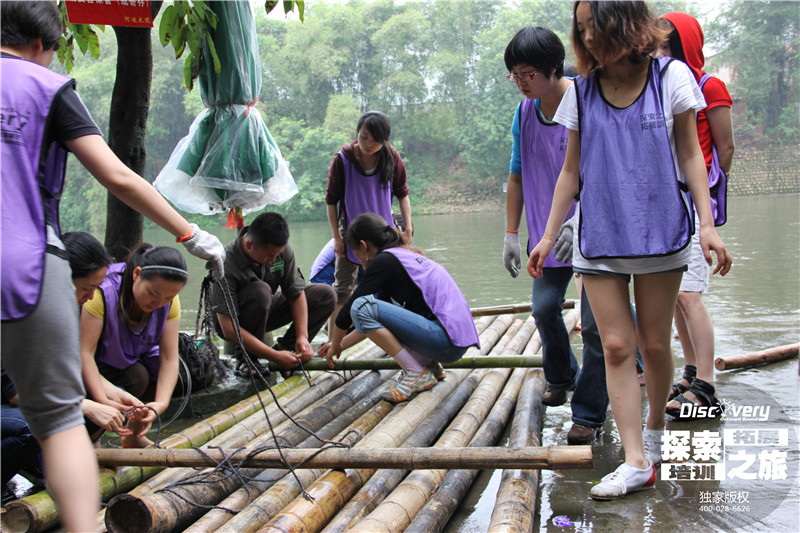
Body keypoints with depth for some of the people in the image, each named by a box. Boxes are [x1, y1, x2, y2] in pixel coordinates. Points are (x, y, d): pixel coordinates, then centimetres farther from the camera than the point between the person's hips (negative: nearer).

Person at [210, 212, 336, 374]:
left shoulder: (282, 248, -18)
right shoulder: (226, 264, -33)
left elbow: (296, 292, -9)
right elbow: (229, 330, -34)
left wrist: (302, 337, -22)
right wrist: (275, 356, -35)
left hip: (266, 311, 5)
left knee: (326, 295, -9)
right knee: (260, 291, -38)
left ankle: (285, 347, -8)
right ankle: (247, 358, -19)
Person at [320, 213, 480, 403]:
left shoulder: (384, 261, -7)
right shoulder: (407, 256, 20)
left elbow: (348, 311, -4)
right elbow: (373, 321, 28)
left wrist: (335, 346, 13)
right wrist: (341, 345, 31)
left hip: (448, 341, -10)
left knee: (361, 307, -16)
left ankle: (417, 374, -8)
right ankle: (429, 364, 14)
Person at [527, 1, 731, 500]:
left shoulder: (671, 76, 1)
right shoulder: (581, 92, 6)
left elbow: (690, 155, 4)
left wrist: (708, 224, -5)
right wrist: (548, 236, 9)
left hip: (660, 231, -1)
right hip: (599, 237, 2)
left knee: (654, 343, 6)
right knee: (616, 346, -3)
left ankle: (655, 428, 31)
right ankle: (637, 462, 1)